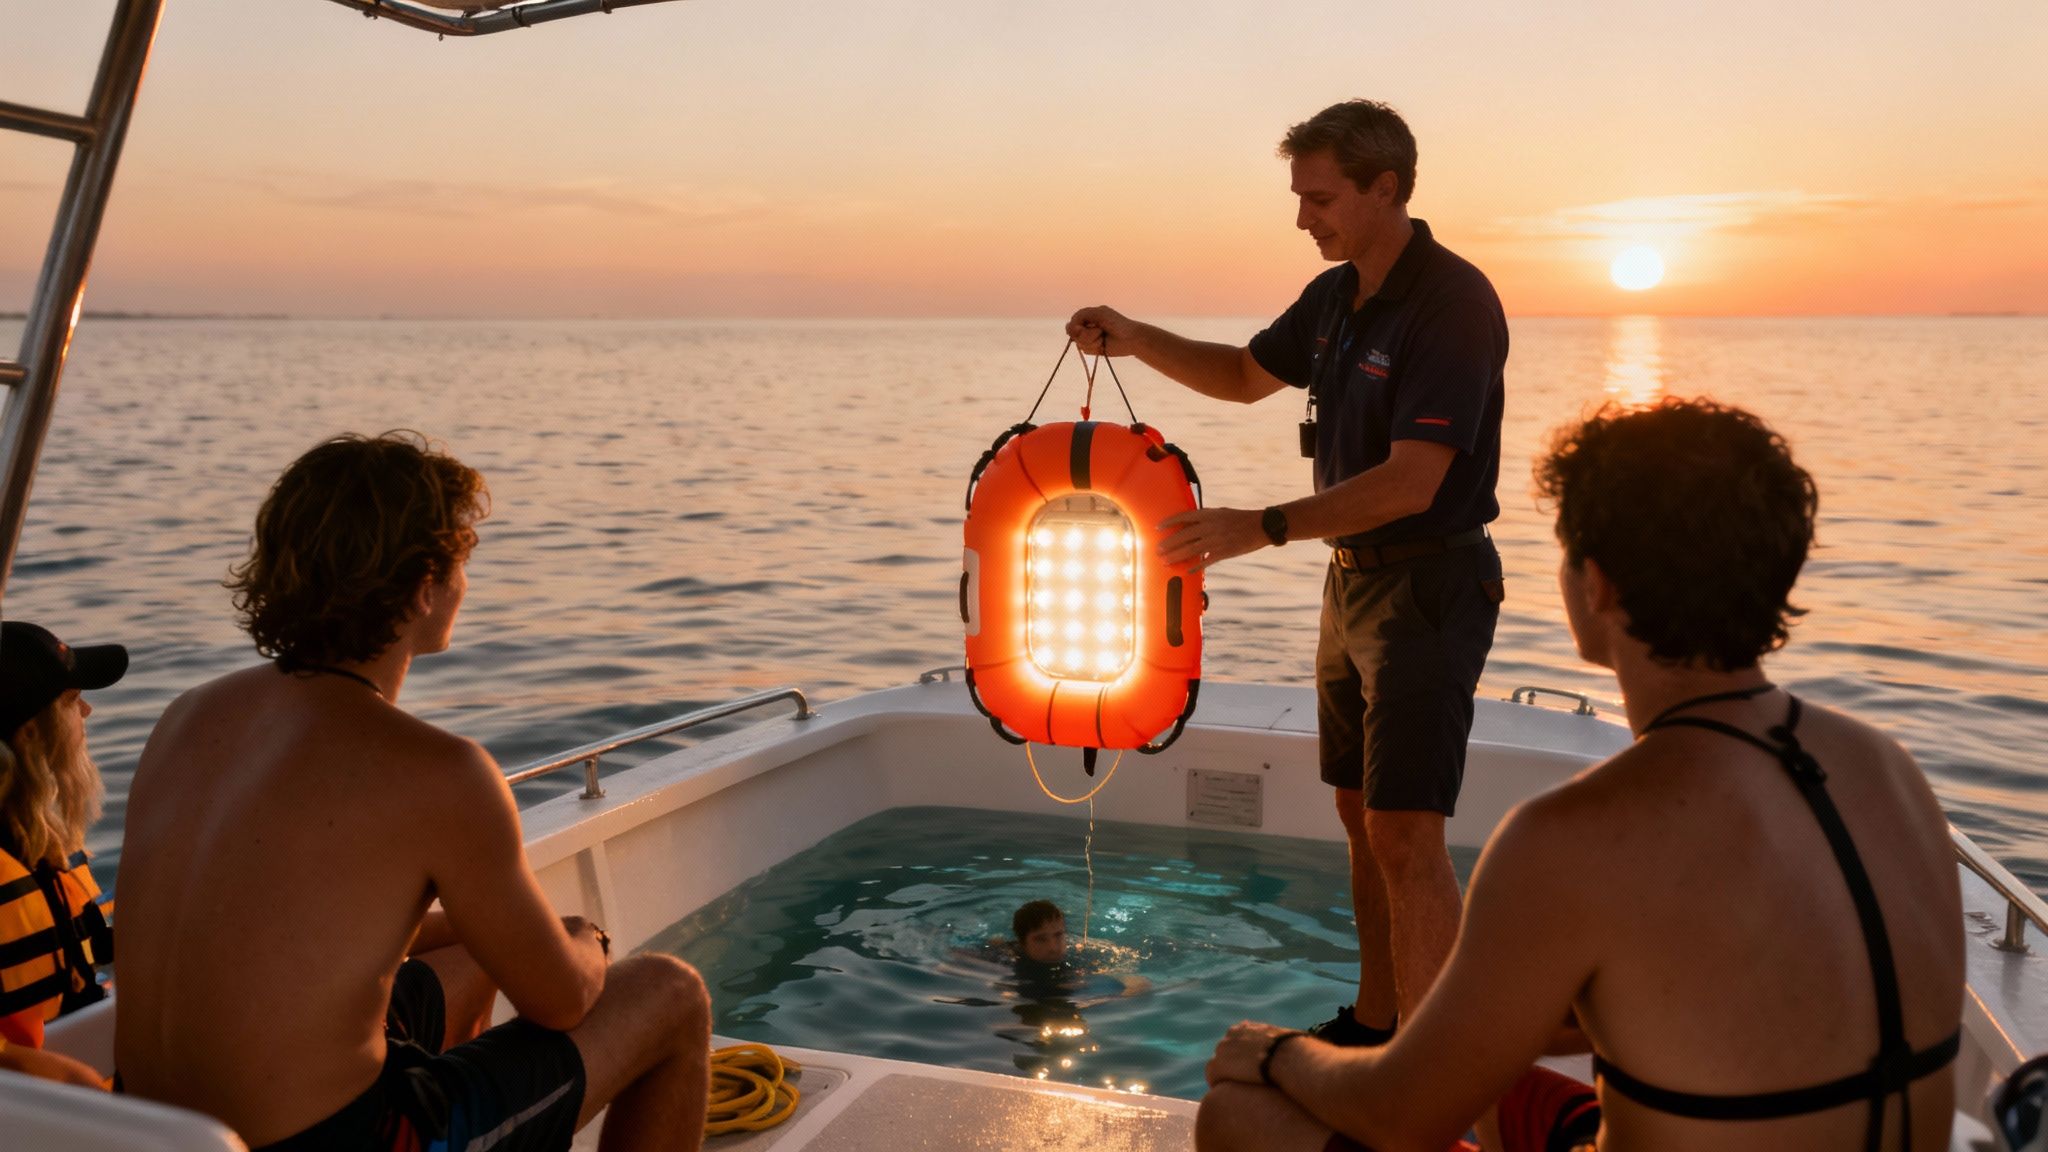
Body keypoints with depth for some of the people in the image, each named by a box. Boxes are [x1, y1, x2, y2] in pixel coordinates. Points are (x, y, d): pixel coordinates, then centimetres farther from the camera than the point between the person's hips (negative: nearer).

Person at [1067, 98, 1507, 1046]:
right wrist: (1138, 341, 9)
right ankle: (1373, 1021, 29)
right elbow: (1248, 375, 24)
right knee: (1360, 812, 15)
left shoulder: (1453, 303, -19)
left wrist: (1263, 528, -30)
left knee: (1406, 832, -12)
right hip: (1354, 576, 9)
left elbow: (1410, 483, -26)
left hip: (1430, 584, -9)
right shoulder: (1336, 297, 9)